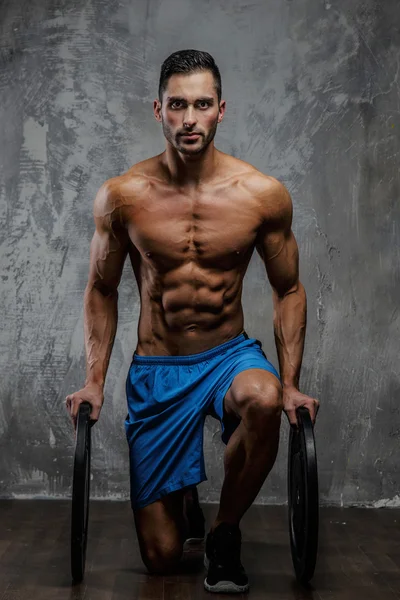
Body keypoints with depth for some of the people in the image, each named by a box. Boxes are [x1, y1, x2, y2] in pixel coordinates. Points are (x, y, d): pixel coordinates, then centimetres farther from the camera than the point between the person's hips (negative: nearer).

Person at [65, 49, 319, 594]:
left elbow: (288, 291, 2)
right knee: (161, 558, -1)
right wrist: (94, 378, -3)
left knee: (263, 401, -40)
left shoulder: (264, 195, -9)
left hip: (231, 355, 0)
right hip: (157, 370, 0)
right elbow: (101, 289, 4)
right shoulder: (122, 196, -9)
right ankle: (184, 505, 40)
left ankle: (225, 531, -10)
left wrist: (290, 384, -6)